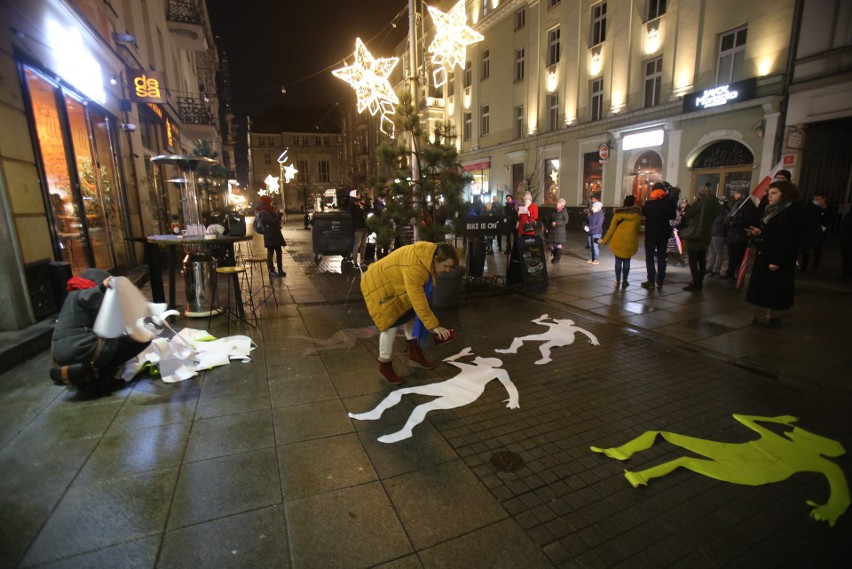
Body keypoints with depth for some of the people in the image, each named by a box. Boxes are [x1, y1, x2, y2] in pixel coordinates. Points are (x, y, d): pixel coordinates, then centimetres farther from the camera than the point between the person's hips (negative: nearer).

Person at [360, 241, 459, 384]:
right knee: (391, 324, -12)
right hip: (378, 285, -10)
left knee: (410, 314, 11)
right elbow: (418, 301, -37)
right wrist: (434, 325, -34)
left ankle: (414, 354, 23)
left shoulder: (429, 255, -8)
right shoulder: (414, 268, -38)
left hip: (393, 283, 10)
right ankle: (385, 364, 6)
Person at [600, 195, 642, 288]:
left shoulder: (618, 214, -1)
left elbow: (612, 229, 0)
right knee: (626, 261, 11)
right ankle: (624, 281, 16)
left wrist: (605, 240, 7)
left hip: (618, 240, 0)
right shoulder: (637, 214, 0)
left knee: (618, 261, 8)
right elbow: (637, 228, 1)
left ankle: (617, 281, 10)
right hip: (631, 241, 0)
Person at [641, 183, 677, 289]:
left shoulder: (649, 204, -12)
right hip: (663, 234, 3)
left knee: (650, 258, 4)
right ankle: (660, 281, 12)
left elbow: (643, 213, 6)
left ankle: (651, 281, 0)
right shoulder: (669, 204, -5)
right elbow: (673, 217, 7)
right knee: (661, 258, 10)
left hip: (651, 234, -2)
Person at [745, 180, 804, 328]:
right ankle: (767, 315, 19)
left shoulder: (792, 212, -14)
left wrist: (777, 261, -24)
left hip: (776, 259, -9)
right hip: (764, 255, 9)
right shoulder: (772, 210, 15)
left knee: (772, 289, -2)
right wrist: (759, 233, 0)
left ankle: (771, 317, 7)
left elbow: (788, 239, -21)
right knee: (765, 288, 12)